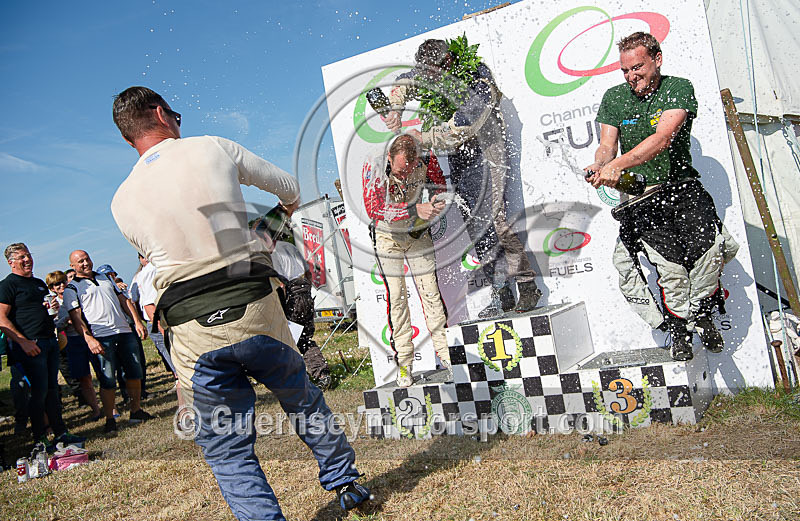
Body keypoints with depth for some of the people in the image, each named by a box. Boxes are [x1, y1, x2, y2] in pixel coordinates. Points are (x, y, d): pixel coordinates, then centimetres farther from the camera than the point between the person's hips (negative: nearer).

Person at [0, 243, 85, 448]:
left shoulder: (39, 283, 20)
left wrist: (53, 308, 6)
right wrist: (23, 341, -19)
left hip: (50, 341, 8)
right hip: (31, 345, -7)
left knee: (52, 389, 11)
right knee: (39, 391, -6)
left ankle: (61, 433, 16)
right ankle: (40, 439, 4)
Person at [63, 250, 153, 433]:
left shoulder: (105, 278, 20)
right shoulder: (71, 288, 4)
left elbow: (124, 301, 20)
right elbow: (76, 318, -5)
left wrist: (137, 322, 9)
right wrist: (89, 339, -19)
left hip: (124, 331, 5)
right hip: (101, 337, -5)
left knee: (135, 372, 7)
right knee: (107, 380, -5)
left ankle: (136, 411, 20)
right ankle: (109, 419, 6)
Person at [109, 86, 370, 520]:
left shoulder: (122, 201, 6)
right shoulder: (213, 148, 2)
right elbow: (289, 188, 14)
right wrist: (289, 208, 39)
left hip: (193, 332, 0)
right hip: (255, 309, 1)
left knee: (228, 452, 13)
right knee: (305, 401, 24)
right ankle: (346, 483, 40)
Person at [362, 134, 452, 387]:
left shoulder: (426, 160, -18)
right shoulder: (373, 167, -25)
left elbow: (440, 188, -1)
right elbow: (374, 209, -32)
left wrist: (435, 205, -25)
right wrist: (415, 210, -42)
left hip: (417, 232, 2)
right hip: (387, 236, -2)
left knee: (431, 291, -2)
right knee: (396, 295, -5)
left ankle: (445, 353, 6)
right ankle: (404, 362, 4)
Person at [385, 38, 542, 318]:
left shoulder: (478, 88, -23)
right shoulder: (437, 72, 1)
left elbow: (456, 134, -26)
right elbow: (404, 82, 13)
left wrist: (421, 139, -21)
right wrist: (395, 109, -5)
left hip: (485, 152, -7)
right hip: (459, 158, 7)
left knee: (492, 221, -17)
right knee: (475, 227, 3)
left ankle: (528, 285, -5)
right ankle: (502, 294, 9)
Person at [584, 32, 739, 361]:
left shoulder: (678, 88, -3)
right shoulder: (614, 98, 9)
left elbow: (662, 138, -19)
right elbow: (607, 145, 2)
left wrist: (617, 165, -33)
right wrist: (600, 165, -23)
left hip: (681, 185, 0)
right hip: (638, 195, 0)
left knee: (706, 245, -24)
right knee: (671, 261, -23)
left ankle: (701, 314, 5)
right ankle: (677, 327, 3)